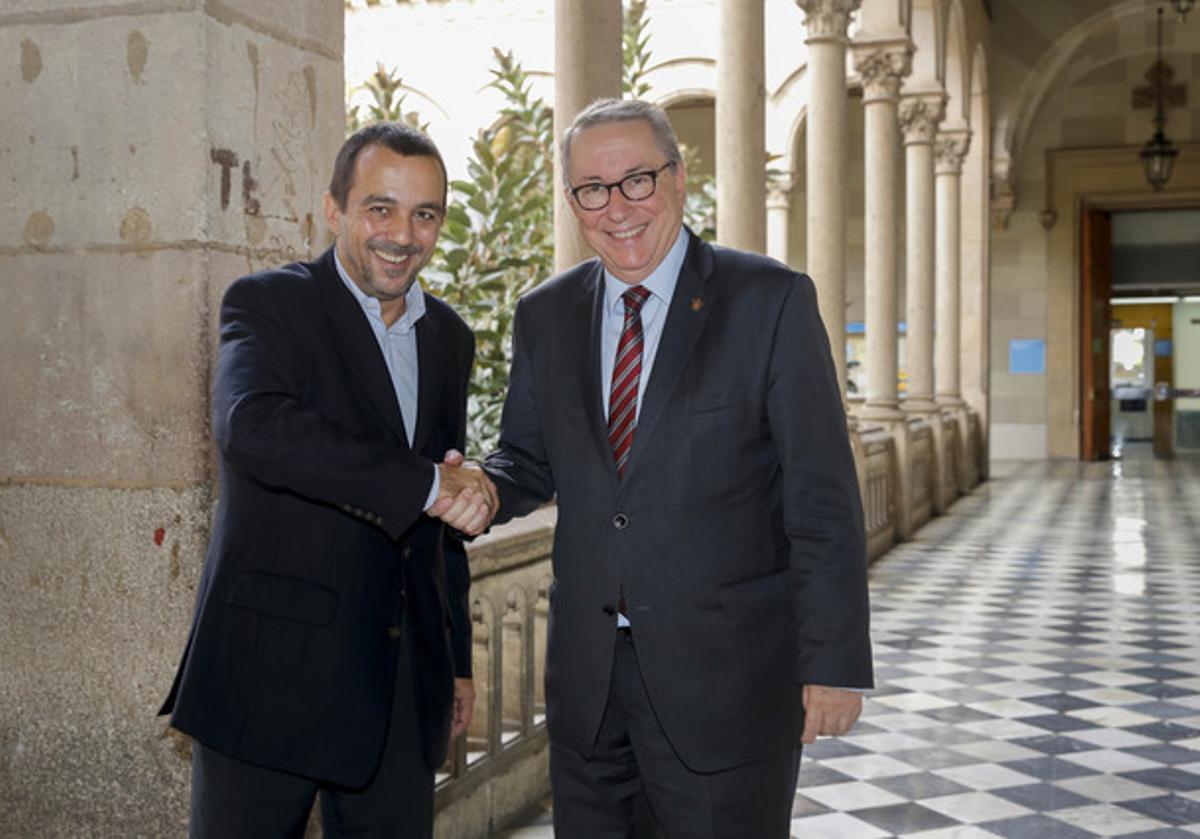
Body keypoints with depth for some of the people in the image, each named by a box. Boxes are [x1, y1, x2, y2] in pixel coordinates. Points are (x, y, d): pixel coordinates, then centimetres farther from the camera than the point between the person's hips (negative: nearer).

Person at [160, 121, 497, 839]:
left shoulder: (449, 337, 13)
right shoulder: (268, 305, -6)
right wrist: (426, 484, -26)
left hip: (404, 684, 5)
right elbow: (252, 428, -29)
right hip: (272, 669, -5)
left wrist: (458, 661, 19)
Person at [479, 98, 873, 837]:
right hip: (587, 677, 4)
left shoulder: (773, 301, -7)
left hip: (727, 673, -4)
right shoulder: (545, 317, 7)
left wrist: (834, 663, -11)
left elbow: (824, 498, -9)